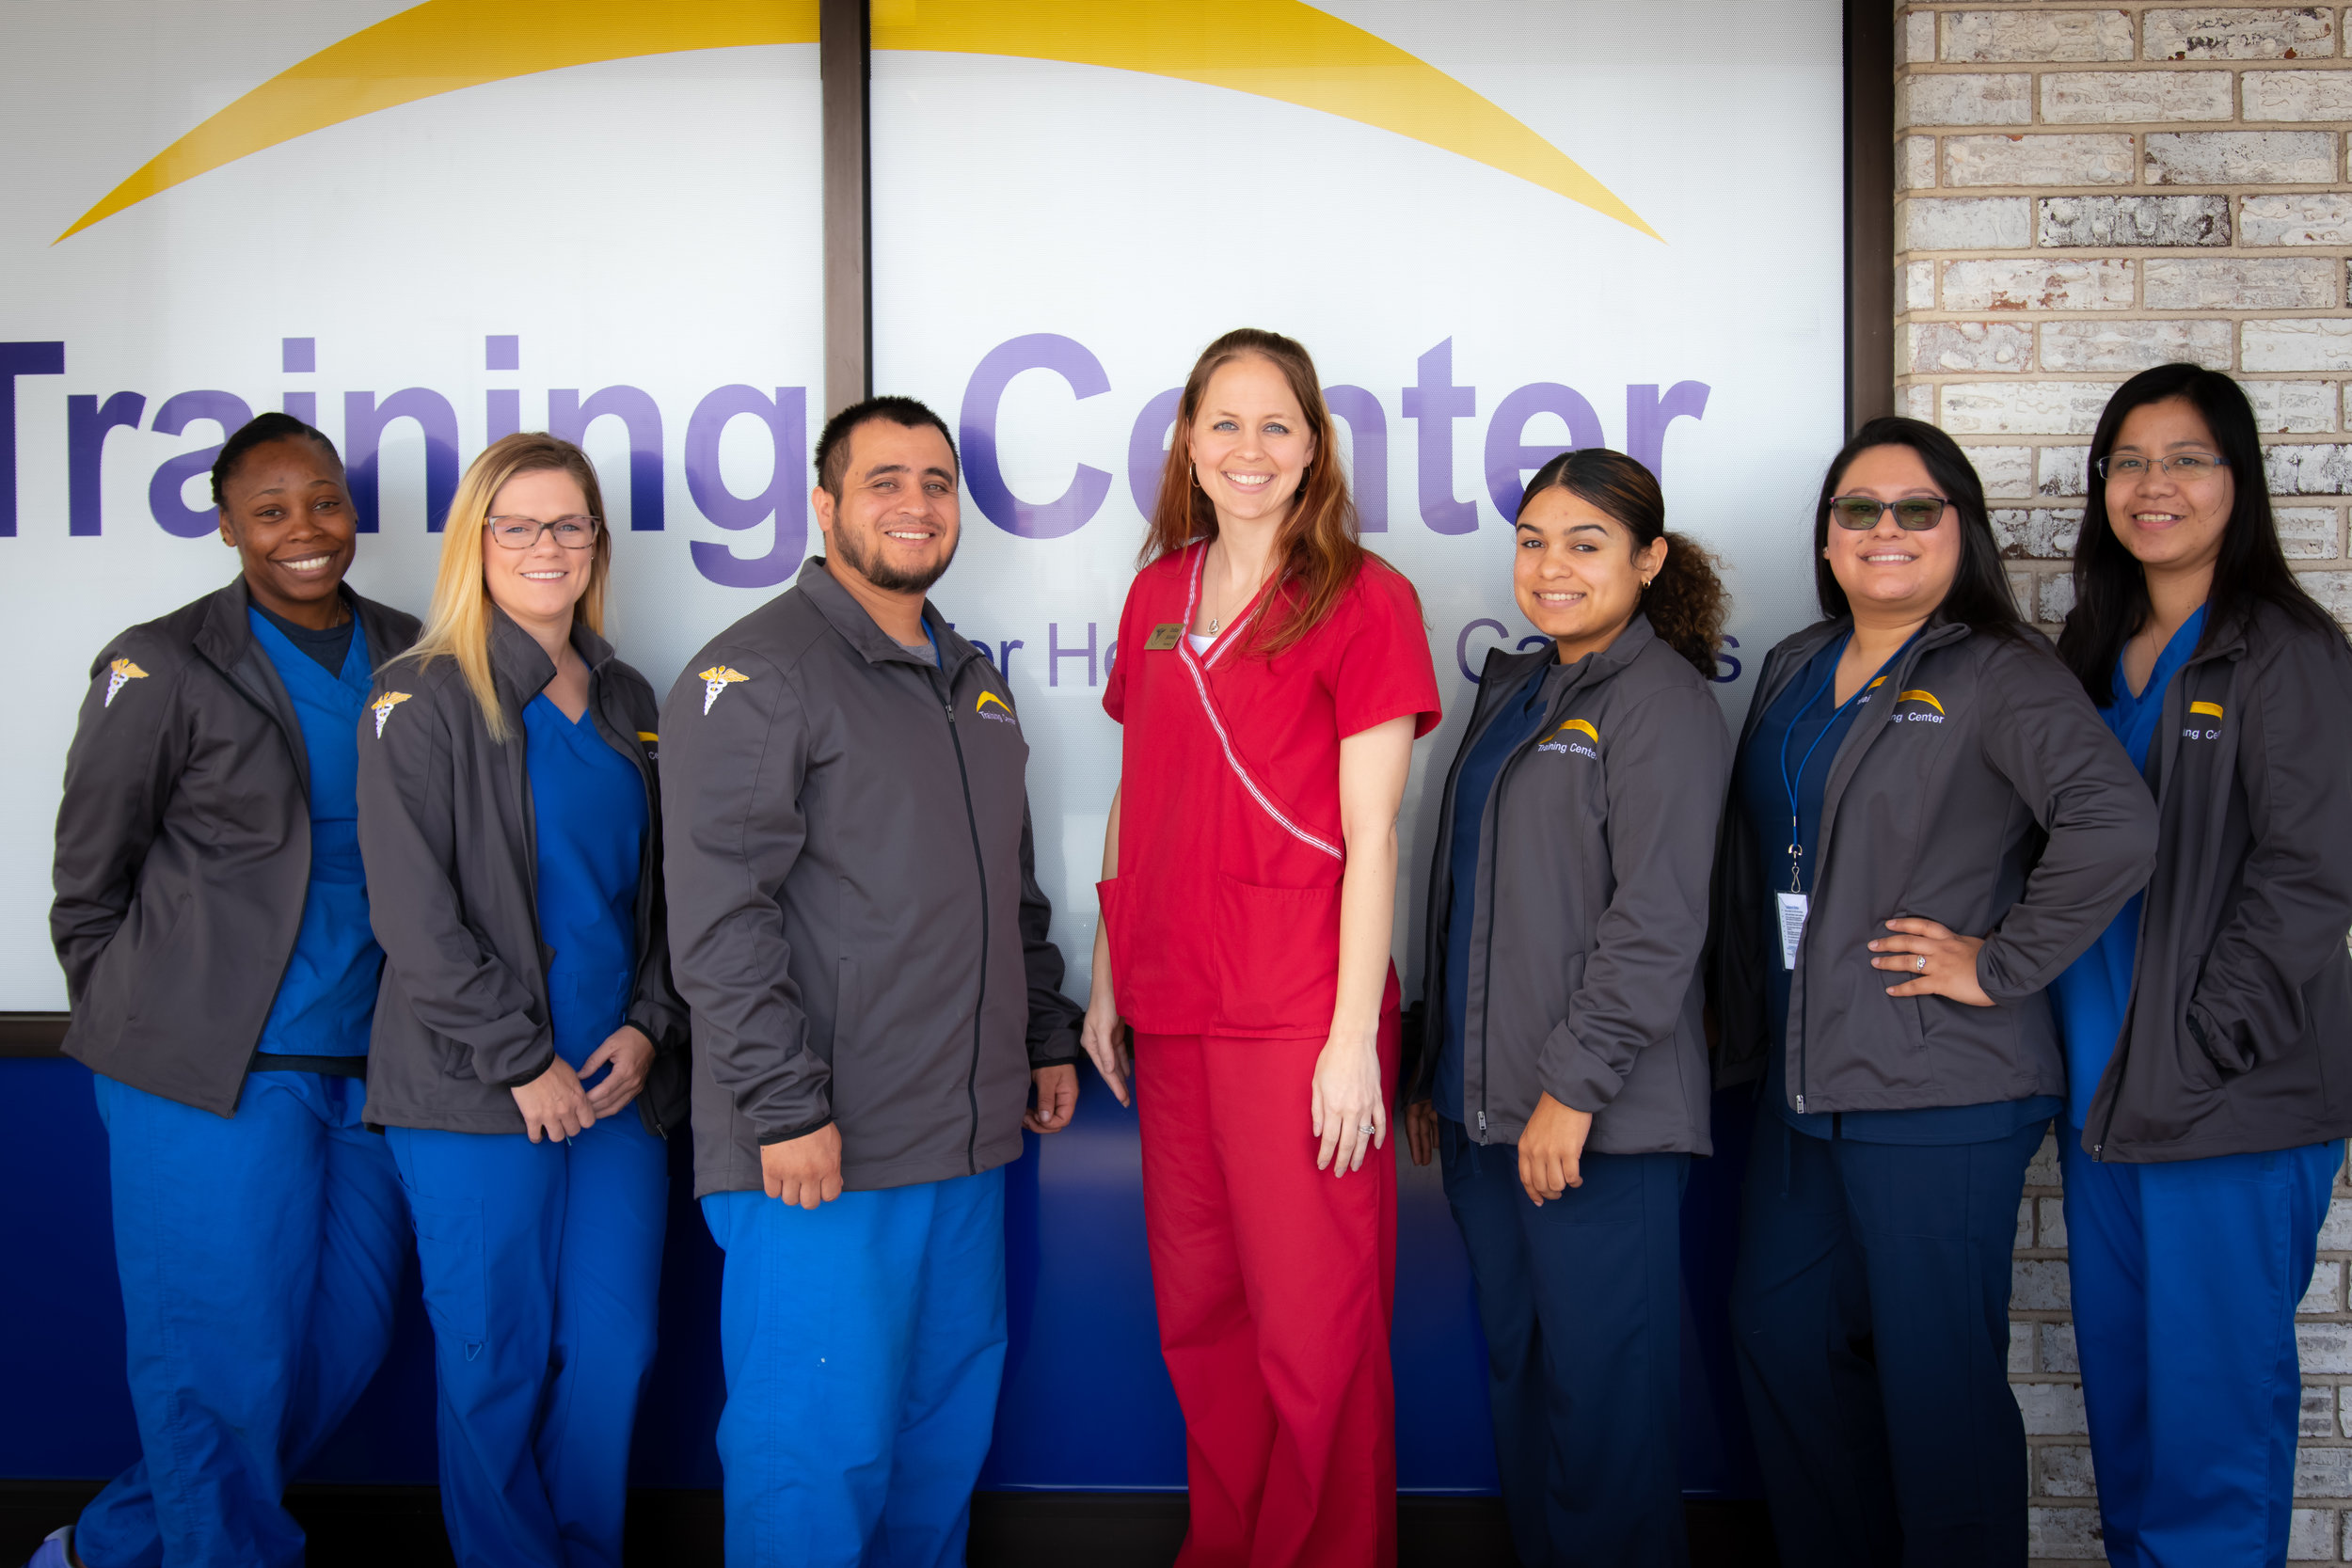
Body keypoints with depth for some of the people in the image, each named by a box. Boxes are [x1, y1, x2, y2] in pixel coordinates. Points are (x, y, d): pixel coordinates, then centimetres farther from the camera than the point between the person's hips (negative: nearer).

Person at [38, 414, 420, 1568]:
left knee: (344, 1344, 10)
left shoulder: (409, 660, 9)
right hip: (212, 1077, -5)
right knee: (225, 1363, -1)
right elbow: (87, 882, 2)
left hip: (368, 1070, 5)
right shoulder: (162, 668, -3)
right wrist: (149, 1028, 2)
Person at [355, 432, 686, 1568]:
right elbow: (412, 912, -10)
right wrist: (522, 1061, -12)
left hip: (620, 1081, 5)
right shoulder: (423, 702, -4)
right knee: (497, 1360, 3)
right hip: (477, 1092, -5)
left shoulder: (629, 704, 12)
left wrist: (648, 1027, 0)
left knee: (614, 1349, 8)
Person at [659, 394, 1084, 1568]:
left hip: (967, 1139, 8)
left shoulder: (973, 680, 18)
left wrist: (1046, 1035, 19)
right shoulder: (758, 673, -9)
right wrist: (784, 1106, -19)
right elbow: (719, 917, -16)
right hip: (820, 1151, -8)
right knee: (820, 1447, -3)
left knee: (951, 1421, 14)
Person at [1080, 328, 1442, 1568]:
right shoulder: (1157, 595, 13)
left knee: (1314, 1327, 1)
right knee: (1197, 1310, 15)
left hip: (1300, 1013, -6)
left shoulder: (1362, 600, -5)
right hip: (1173, 1008, 6)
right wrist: (1107, 981, 15)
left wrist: (1353, 1034, -13)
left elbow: (1370, 833, -9)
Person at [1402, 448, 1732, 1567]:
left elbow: (1658, 921, -15)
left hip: (1597, 1119, -8)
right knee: (1516, 1372, 14)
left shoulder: (1661, 702, -8)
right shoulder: (1515, 691, 17)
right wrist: (1437, 1068, 19)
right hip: (1483, 1108, 8)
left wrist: (1573, 1086, -18)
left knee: (1601, 1388, 0)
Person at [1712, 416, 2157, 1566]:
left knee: (1935, 1377, 1)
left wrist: (2002, 965, -19)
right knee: (1778, 1332, 15)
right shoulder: (1792, 670, 14)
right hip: (1804, 1081, 8)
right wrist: (1743, 1026, 16)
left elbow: (2116, 825, -24)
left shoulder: (2003, 676, -9)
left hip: (1937, 1093, -8)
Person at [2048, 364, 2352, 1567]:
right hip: (2102, 1081, 7)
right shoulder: (2092, 653, 13)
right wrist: (2088, 1058, 9)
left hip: (2230, 1098, -7)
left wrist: (2198, 1051, -17)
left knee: (2216, 1378, 1)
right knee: (2117, 1365, 16)